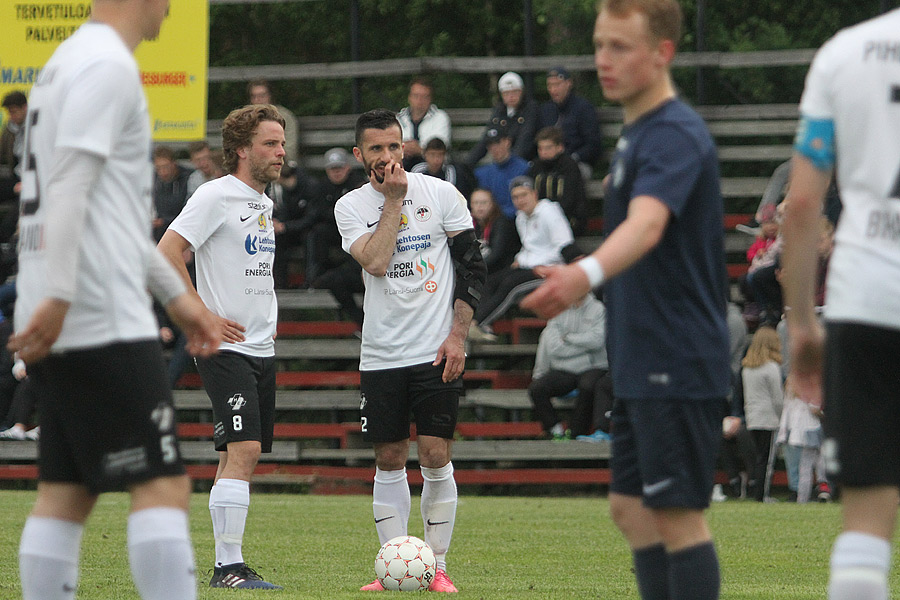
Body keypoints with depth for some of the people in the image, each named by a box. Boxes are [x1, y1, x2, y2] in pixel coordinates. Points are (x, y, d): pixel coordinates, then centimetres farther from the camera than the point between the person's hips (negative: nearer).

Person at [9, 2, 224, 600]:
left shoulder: (70, 61, 22)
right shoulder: (108, 64, -10)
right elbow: (70, 187, -20)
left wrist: (177, 293, 30)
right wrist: (58, 298, -25)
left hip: (58, 325, 10)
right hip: (105, 323, -10)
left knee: (65, 495, 7)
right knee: (163, 486, -10)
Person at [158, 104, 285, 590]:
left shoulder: (264, 203, 16)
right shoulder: (216, 195, -11)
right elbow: (166, 253, -17)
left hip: (261, 349, 9)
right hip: (225, 348, -9)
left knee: (241, 455, 9)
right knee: (242, 450, -17)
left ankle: (227, 566, 13)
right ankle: (229, 566, -17)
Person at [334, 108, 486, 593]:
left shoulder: (441, 194, 0)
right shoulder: (350, 207, 2)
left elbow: (472, 266, 2)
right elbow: (376, 262, -15)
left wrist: (458, 334, -5)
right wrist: (394, 199, -11)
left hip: (436, 352, -2)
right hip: (381, 354, 2)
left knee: (435, 457, -6)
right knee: (389, 461, 4)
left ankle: (437, 566, 3)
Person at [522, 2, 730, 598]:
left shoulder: (674, 134, -18)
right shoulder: (636, 133, 15)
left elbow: (647, 225, -36)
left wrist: (586, 274, -53)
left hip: (677, 363, -10)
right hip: (642, 364, 10)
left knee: (678, 514, -8)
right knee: (631, 506, 13)